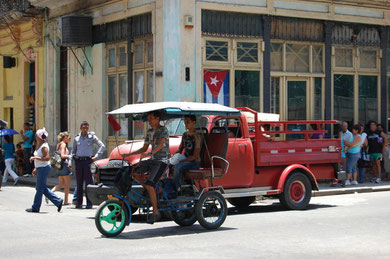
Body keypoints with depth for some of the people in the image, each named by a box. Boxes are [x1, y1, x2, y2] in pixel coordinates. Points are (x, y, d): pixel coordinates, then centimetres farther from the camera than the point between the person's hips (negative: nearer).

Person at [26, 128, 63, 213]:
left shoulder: (44, 146, -16)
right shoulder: (39, 145, 14)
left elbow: (47, 158, -26)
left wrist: (35, 157, -24)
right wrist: (36, 169, 21)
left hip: (44, 168, -10)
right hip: (40, 168, 10)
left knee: (40, 188, -2)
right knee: (42, 188, 13)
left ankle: (35, 207, 6)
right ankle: (58, 201, 16)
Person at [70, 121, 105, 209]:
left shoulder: (92, 137, 2)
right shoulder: (76, 138, 11)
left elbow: (102, 146, 1)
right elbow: (73, 151, 18)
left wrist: (97, 156, -9)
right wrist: (70, 161, 7)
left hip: (88, 161, -3)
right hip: (78, 161, 3)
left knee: (88, 182, -5)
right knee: (79, 183, 5)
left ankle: (89, 203, -2)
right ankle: (79, 203, 10)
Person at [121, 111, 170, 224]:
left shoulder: (163, 130, -8)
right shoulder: (149, 132, 16)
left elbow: (161, 144, -24)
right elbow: (144, 148, 20)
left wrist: (149, 153, -41)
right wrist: (129, 154, 10)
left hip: (162, 161, -8)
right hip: (152, 160, 8)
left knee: (149, 184, -22)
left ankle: (156, 212, -15)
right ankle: (151, 193, 4)